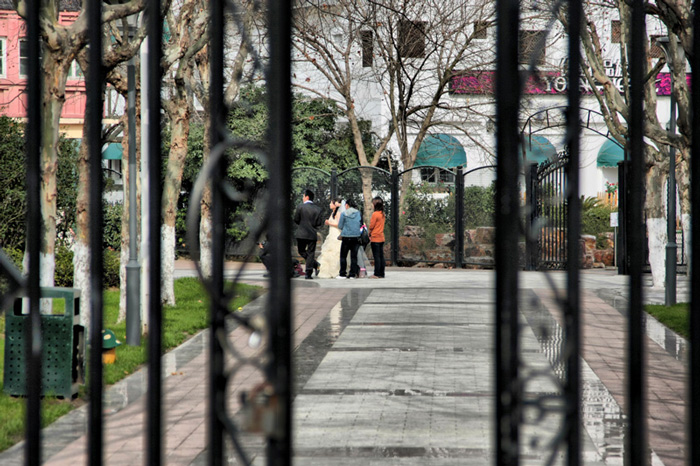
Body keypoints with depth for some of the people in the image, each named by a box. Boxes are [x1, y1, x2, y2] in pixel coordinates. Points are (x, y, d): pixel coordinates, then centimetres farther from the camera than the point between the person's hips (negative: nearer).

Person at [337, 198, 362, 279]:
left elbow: (340, 226, 1)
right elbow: (361, 224, 12)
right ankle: (352, 274, 3)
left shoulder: (344, 214, -4)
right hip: (356, 237, 3)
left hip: (346, 236, -3)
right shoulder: (359, 213, 4)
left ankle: (342, 274, 2)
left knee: (343, 256, 5)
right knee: (354, 256, 5)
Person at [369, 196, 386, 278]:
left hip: (375, 238, -8)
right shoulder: (383, 214, 10)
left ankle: (377, 274, -7)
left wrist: (369, 235, 8)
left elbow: (371, 226, -10)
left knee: (376, 256, -6)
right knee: (381, 256, 9)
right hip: (381, 238, 8)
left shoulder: (375, 214, -14)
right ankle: (381, 273, 11)